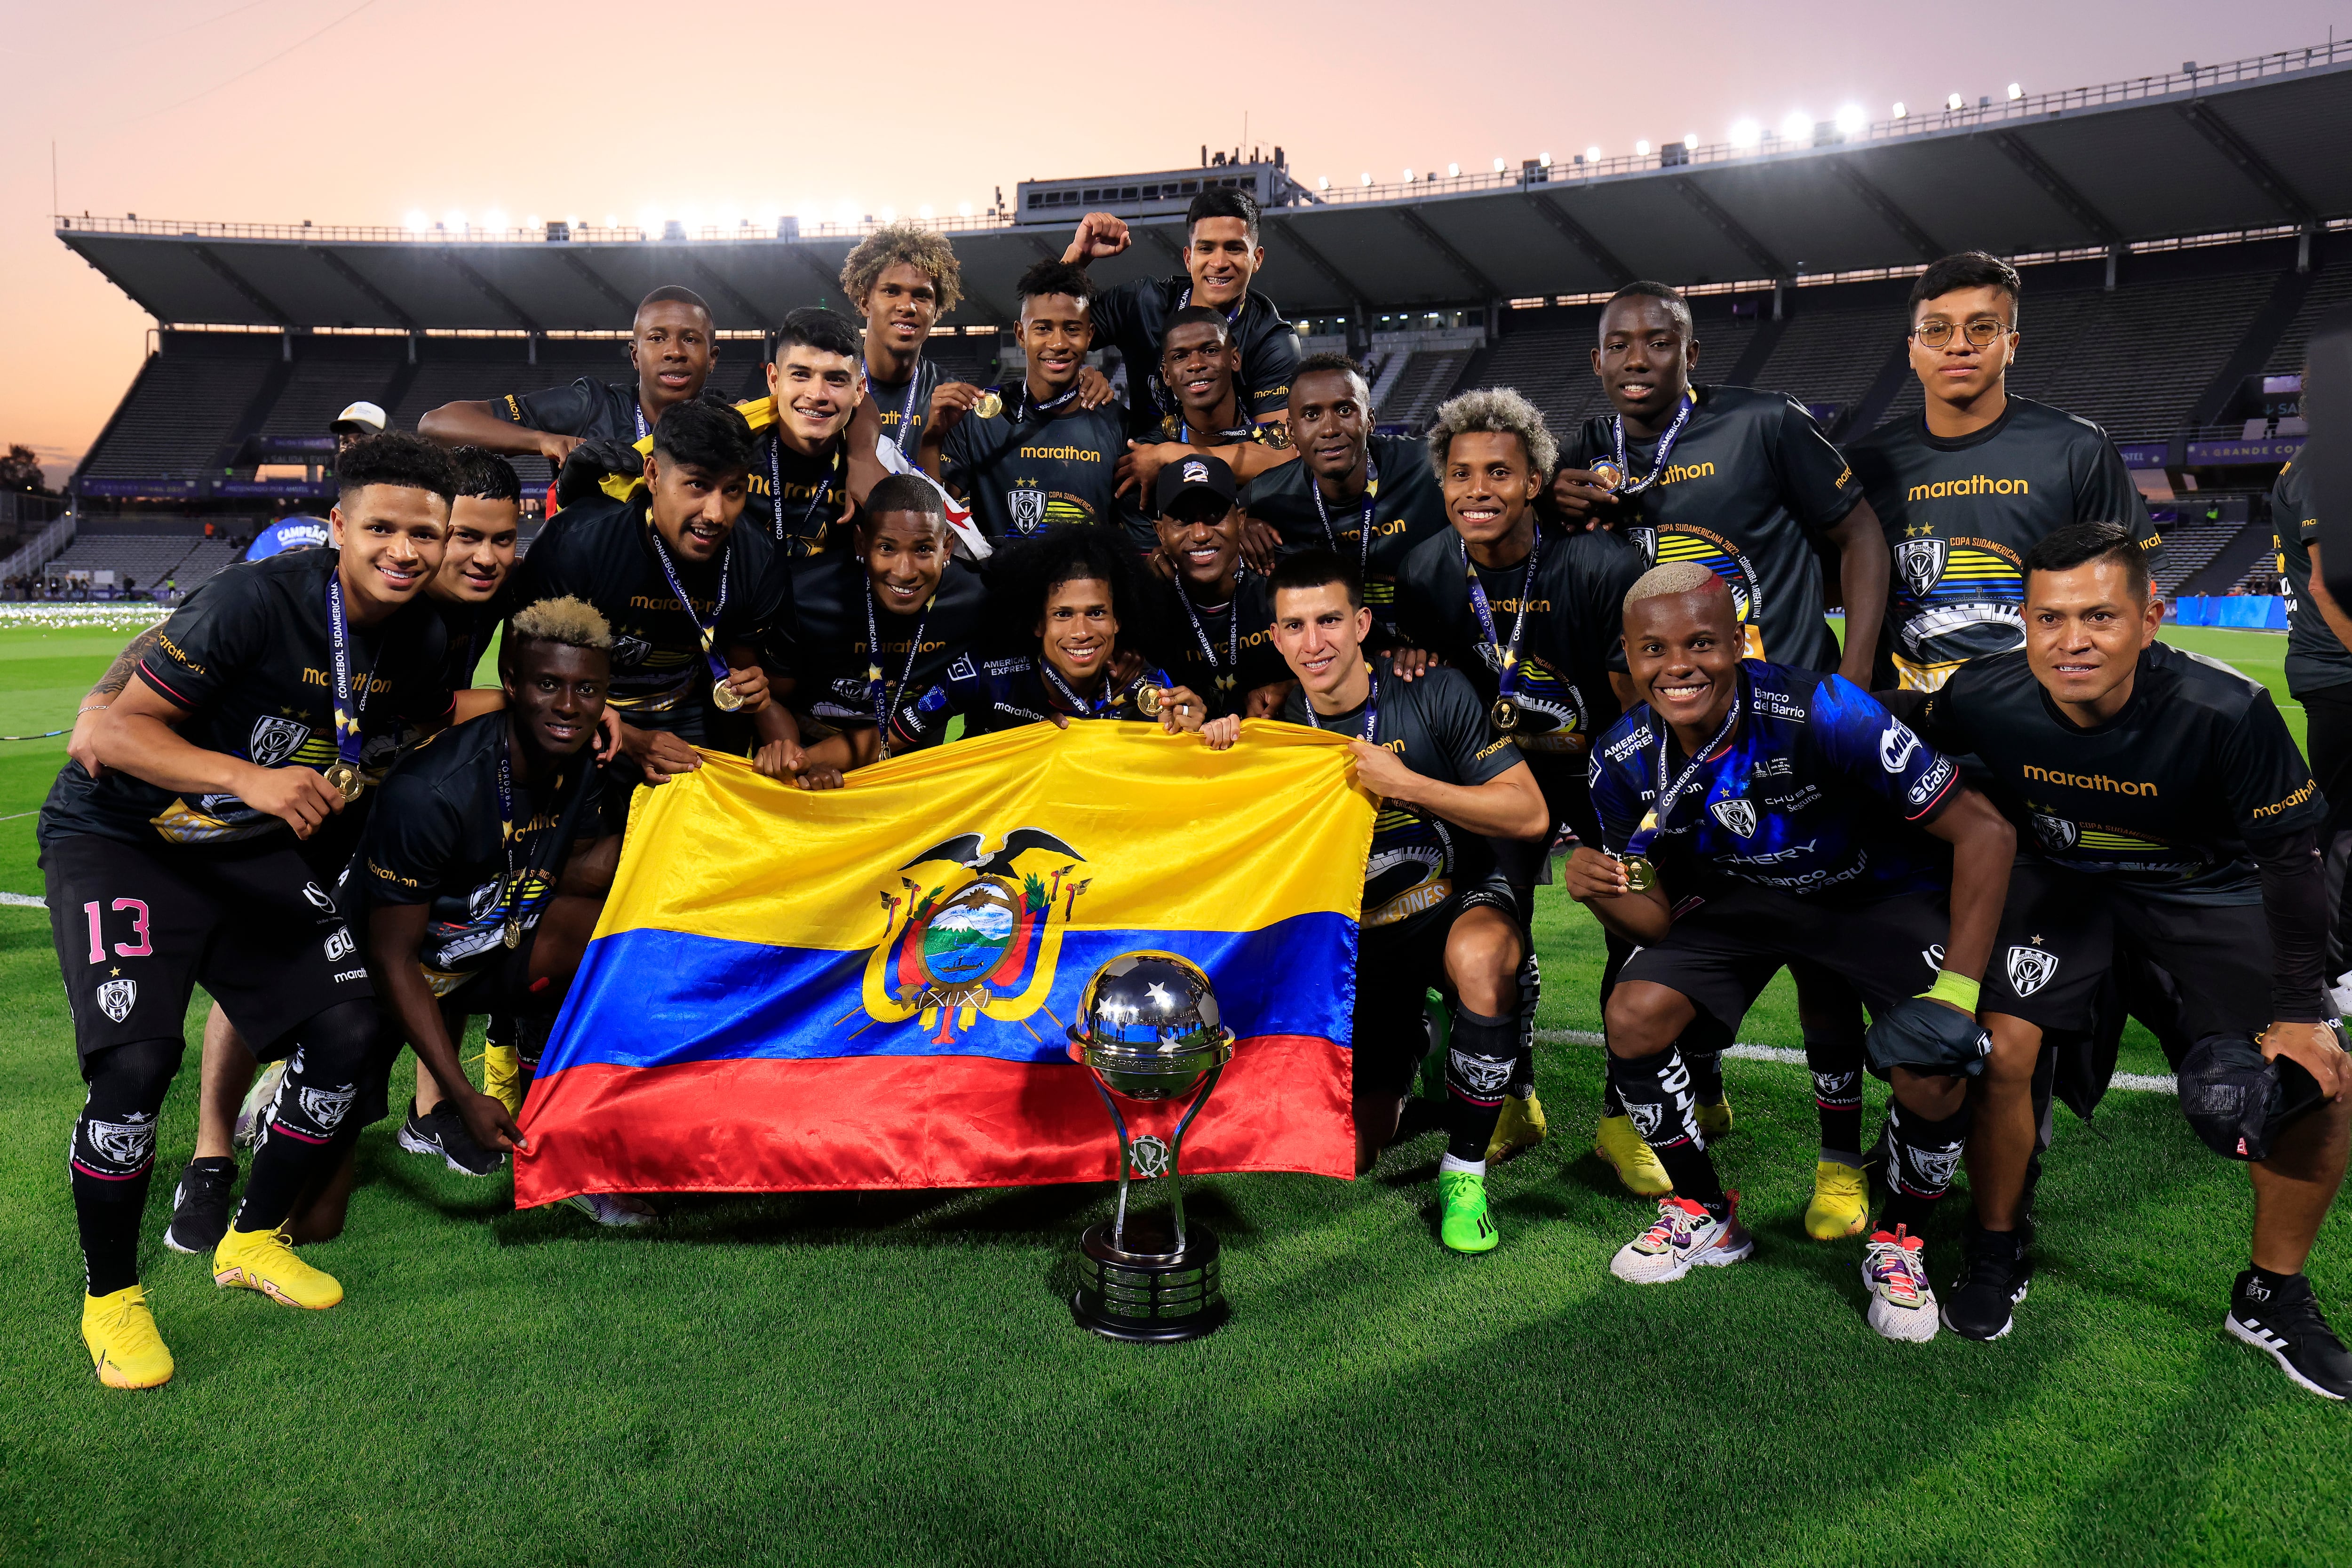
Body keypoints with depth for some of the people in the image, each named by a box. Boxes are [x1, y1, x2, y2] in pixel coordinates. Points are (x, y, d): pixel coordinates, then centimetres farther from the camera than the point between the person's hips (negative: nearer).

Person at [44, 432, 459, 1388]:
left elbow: (426, 724, 17)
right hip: (120, 839, -6)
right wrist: (251, 779, -40)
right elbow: (122, 728, -23)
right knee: (137, 1060, -20)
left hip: (249, 849, 6)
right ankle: (110, 1298, 4)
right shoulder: (259, 601, -26)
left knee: (348, 1029, -4)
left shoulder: (418, 637, -4)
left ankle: (255, 1241, 20)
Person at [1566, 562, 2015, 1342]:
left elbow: (1985, 830, -29)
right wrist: (1604, 893, -31)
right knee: (1634, 1015, -14)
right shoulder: (1625, 762, -16)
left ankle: (1898, 1242, 8)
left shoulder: (1822, 714, -32)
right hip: (1743, 897, 4)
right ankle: (1705, 1215, 11)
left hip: (1879, 891, -3)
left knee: (1932, 1071, -25)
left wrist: (1956, 992, -33)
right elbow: (1658, 922, -7)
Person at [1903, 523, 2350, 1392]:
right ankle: (1998, 1250, 7)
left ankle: (2273, 1295, 13)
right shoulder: (1982, 696, -26)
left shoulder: (2226, 710, -30)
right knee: (2000, 1044, -19)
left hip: (2208, 889, 0)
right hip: (2064, 880, 0)